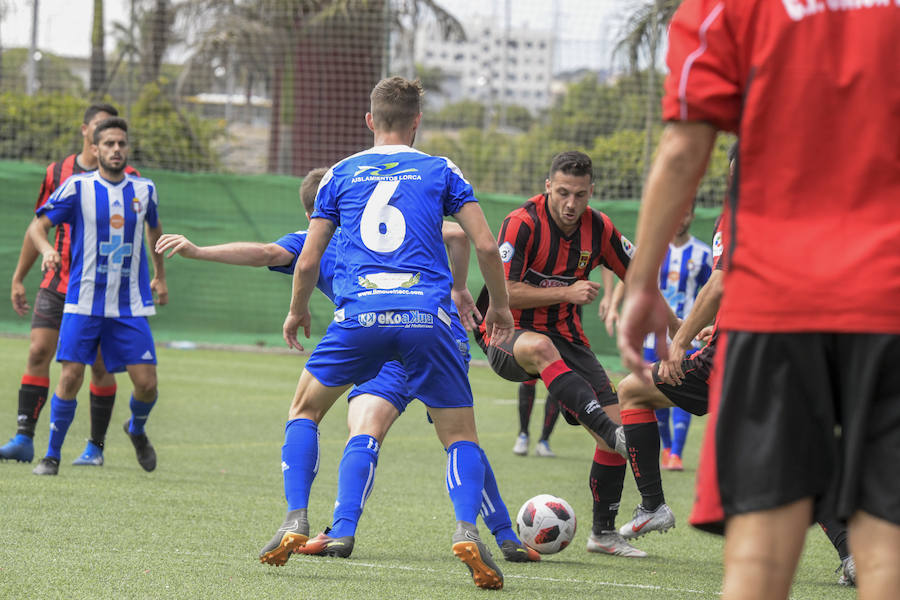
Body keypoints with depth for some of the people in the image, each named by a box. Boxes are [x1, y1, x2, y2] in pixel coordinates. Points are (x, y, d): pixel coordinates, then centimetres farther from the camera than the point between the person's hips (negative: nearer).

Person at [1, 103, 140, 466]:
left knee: (100, 365, 1)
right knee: (38, 353, -7)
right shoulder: (59, 172, 7)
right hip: (57, 283, 2)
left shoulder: (125, 178, 0)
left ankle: (96, 447, 11)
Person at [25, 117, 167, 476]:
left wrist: (160, 276, 32)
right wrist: (46, 249, -25)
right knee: (70, 378, -11)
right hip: (84, 302, -2)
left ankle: (137, 429, 28)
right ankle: (52, 455, 6)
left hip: (131, 305, 2)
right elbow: (38, 225, -3)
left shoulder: (144, 190, 7)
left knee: (146, 383, -6)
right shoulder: (77, 188, -3)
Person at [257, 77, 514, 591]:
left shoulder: (341, 174, 16)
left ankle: (296, 523, 7)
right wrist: (500, 305, 20)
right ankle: (467, 529, -17)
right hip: (427, 314, -1)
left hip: (359, 315, 1)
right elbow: (486, 246, 5)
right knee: (461, 434, 9)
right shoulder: (441, 171, 13)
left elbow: (307, 262, 15)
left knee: (305, 410, 22)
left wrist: (298, 311, 33)